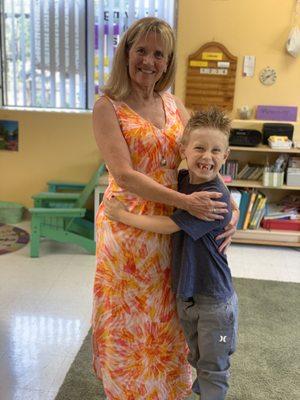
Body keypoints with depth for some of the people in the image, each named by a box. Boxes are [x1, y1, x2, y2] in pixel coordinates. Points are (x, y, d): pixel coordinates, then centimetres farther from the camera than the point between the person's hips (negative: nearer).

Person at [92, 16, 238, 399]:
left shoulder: (173, 104, 7)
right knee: (128, 319, 12)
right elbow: (124, 174, -18)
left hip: (171, 227, 5)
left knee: (167, 317, 18)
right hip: (127, 227, -4)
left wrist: (228, 209, -9)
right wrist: (186, 201, -24)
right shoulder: (108, 106, -9)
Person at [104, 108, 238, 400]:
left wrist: (122, 215, -15)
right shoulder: (181, 179, -3)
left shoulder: (216, 197, -25)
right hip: (185, 292, 7)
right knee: (197, 359, 26)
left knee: (214, 369, 13)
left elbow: (169, 226, -23)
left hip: (214, 299, -7)